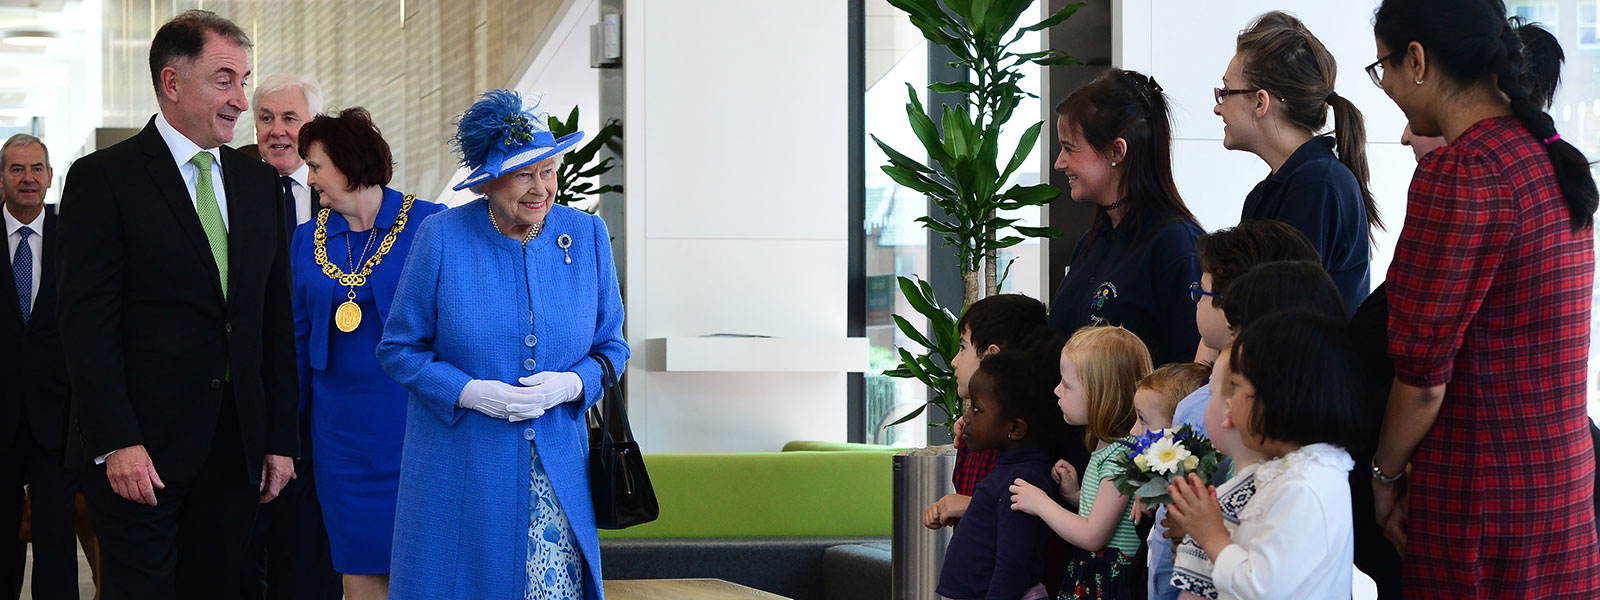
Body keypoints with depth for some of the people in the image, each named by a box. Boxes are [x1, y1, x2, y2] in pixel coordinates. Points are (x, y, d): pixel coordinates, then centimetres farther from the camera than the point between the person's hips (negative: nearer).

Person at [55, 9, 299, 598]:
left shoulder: (257, 183, 13)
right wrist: (116, 443, -18)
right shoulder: (103, 179, -5)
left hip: (236, 446, 5)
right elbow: (87, 322, -10)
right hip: (140, 450, -5)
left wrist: (280, 438, 9)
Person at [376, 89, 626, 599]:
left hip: (556, 465, 2)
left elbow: (611, 346, 10)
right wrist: (468, 392, -15)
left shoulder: (587, 236, 2)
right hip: (459, 473, -2)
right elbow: (399, 349, 0)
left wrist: (571, 384, -11)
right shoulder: (441, 238, -6)